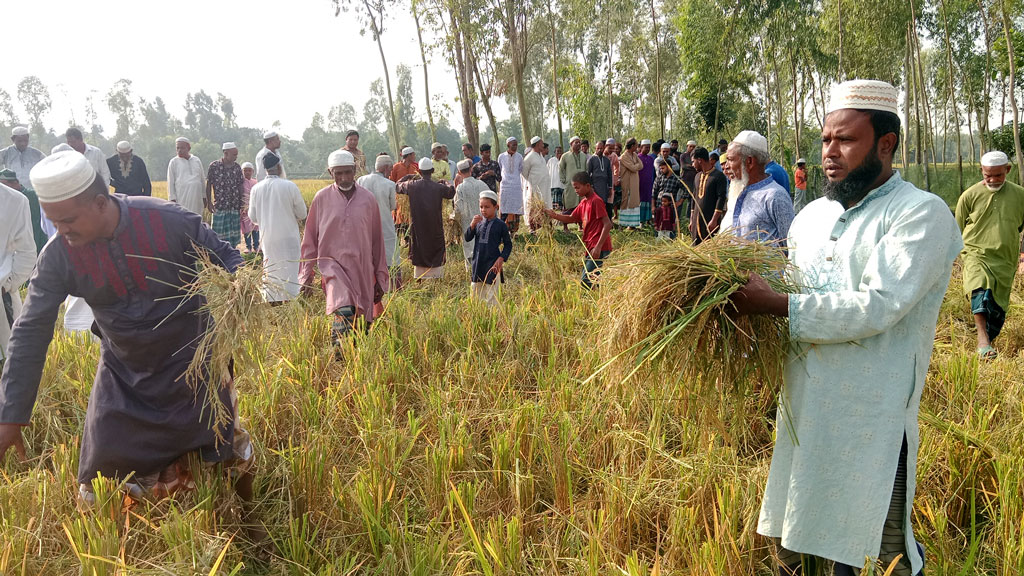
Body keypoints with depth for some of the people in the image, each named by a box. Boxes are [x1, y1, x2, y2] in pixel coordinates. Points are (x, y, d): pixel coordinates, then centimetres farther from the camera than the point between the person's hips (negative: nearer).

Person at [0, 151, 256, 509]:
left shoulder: (168, 221, -24)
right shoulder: (58, 255, -16)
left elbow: (225, 258, -9)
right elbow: (31, 333, -12)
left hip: (193, 361, -2)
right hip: (123, 373, 2)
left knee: (227, 446, 11)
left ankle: (249, 518, 40)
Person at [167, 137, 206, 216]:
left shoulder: (197, 160, 15)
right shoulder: (174, 162, 8)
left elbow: (202, 179, 18)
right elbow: (171, 182, 6)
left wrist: (204, 197, 15)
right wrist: (172, 199, -3)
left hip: (196, 197, 3)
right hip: (182, 197, -3)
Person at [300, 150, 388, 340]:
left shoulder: (367, 199, 6)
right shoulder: (322, 198, 2)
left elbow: (377, 241, 11)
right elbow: (309, 239, 9)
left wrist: (380, 279, 12)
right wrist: (306, 275, 7)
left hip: (362, 270, 2)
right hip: (332, 264, -2)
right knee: (344, 312, -27)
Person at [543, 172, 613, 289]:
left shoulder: (596, 201, -13)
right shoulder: (584, 202, 16)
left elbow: (608, 224, -18)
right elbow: (571, 218, 19)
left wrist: (598, 247, -22)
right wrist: (555, 215, 2)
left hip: (599, 249, -10)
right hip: (590, 248, 10)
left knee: (586, 282, -14)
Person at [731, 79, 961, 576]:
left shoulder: (921, 213, -10)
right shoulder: (812, 215, 12)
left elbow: (876, 307, -22)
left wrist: (773, 304, -23)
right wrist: (750, 293, -3)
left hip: (870, 421, -6)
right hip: (802, 409, 6)